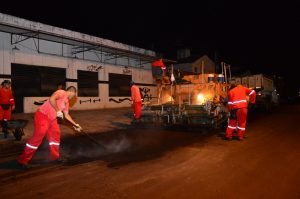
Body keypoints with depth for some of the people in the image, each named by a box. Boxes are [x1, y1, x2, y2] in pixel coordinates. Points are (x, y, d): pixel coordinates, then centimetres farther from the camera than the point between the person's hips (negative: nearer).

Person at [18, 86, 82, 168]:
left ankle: (54, 157, 25)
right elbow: (51, 99, -29)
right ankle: (23, 160, -4)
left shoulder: (66, 102, 18)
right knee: (38, 136, -13)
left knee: (55, 135, 13)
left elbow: (66, 115, 25)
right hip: (42, 115, -10)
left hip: (52, 119, 10)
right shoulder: (61, 93, -10)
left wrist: (75, 124, 24)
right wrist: (58, 111, -24)